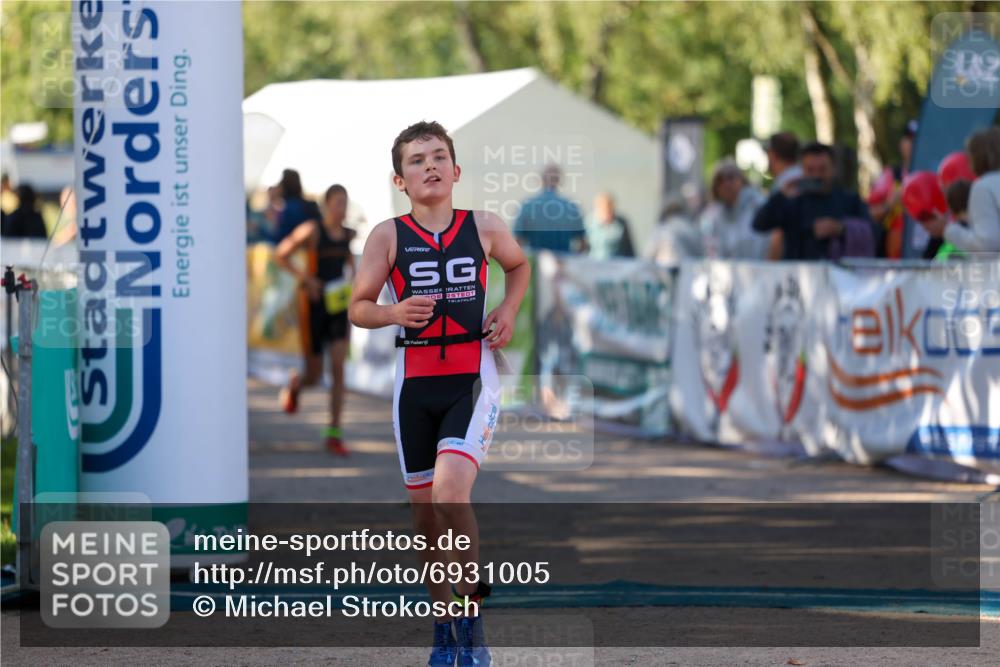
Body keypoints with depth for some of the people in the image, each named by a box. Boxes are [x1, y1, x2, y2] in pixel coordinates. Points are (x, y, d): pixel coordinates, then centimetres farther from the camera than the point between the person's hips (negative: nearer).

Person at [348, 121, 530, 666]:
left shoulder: (484, 228, 3)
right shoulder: (389, 236, 0)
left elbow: (519, 265, 23)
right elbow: (358, 309, 4)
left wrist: (508, 310, 6)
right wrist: (394, 313, -17)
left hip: (472, 376, -2)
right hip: (415, 380, 2)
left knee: (450, 491, -23)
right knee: (424, 511, 7)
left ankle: (473, 610, -8)